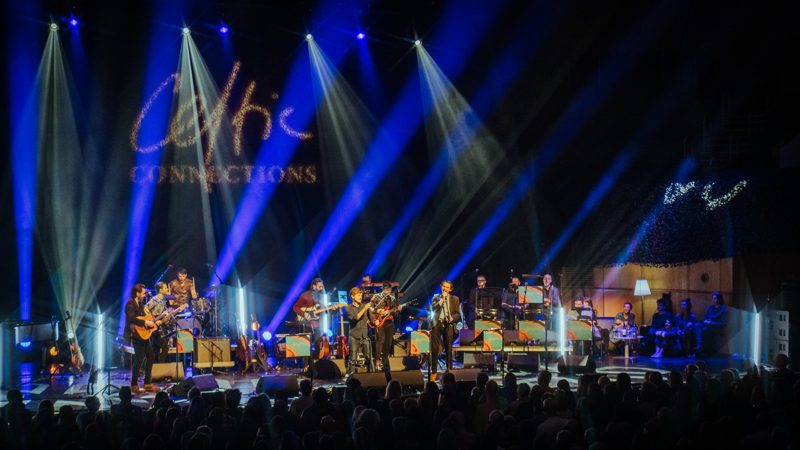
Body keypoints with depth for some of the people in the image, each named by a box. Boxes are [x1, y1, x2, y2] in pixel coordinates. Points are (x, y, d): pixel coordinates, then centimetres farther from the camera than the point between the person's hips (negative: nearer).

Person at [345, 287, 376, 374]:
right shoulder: (348, 308, 3)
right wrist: (364, 310, -21)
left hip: (365, 337, 3)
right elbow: (354, 318, -14)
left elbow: (372, 319, 14)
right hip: (354, 337, -3)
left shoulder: (365, 306, 12)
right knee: (353, 360, -1)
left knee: (369, 359, 1)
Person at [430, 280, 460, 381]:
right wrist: (442, 299, -6)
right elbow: (433, 308, -3)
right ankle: (434, 371, 4)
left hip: (448, 325, 0)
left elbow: (458, 314, 9)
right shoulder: (436, 297, 14)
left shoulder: (454, 299, 13)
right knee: (434, 349, -4)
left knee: (448, 349, -1)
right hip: (437, 324, 0)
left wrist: (452, 318, -12)